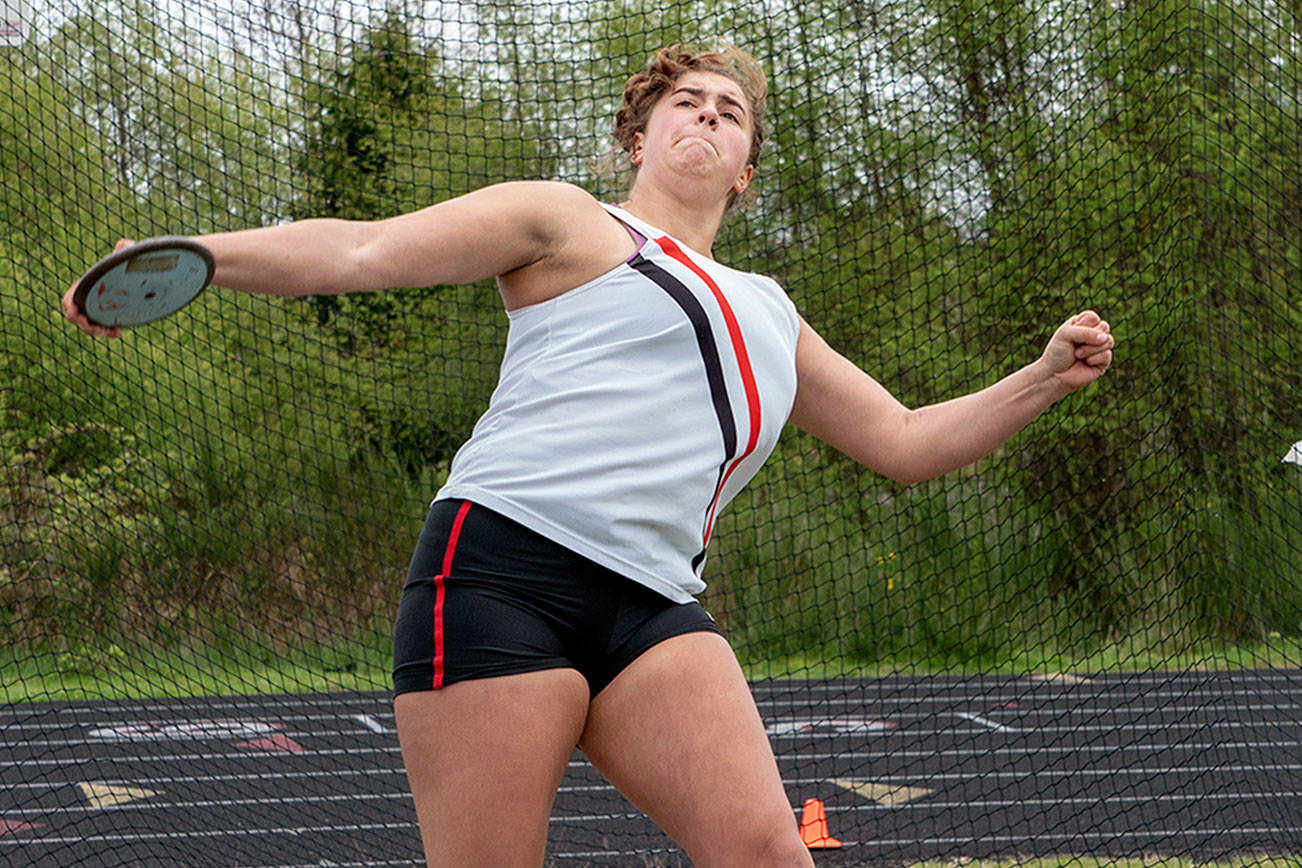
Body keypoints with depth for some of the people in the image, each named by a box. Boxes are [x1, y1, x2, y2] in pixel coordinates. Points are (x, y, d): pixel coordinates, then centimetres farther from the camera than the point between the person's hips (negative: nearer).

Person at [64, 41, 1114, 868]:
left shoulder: (769, 317, 31)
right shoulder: (572, 225, 14)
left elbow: (906, 441, 35)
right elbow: (362, 250, 6)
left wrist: (1044, 379, 20)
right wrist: (194, 253, -7)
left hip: (651, 603, 5)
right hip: (505, 562, -5)